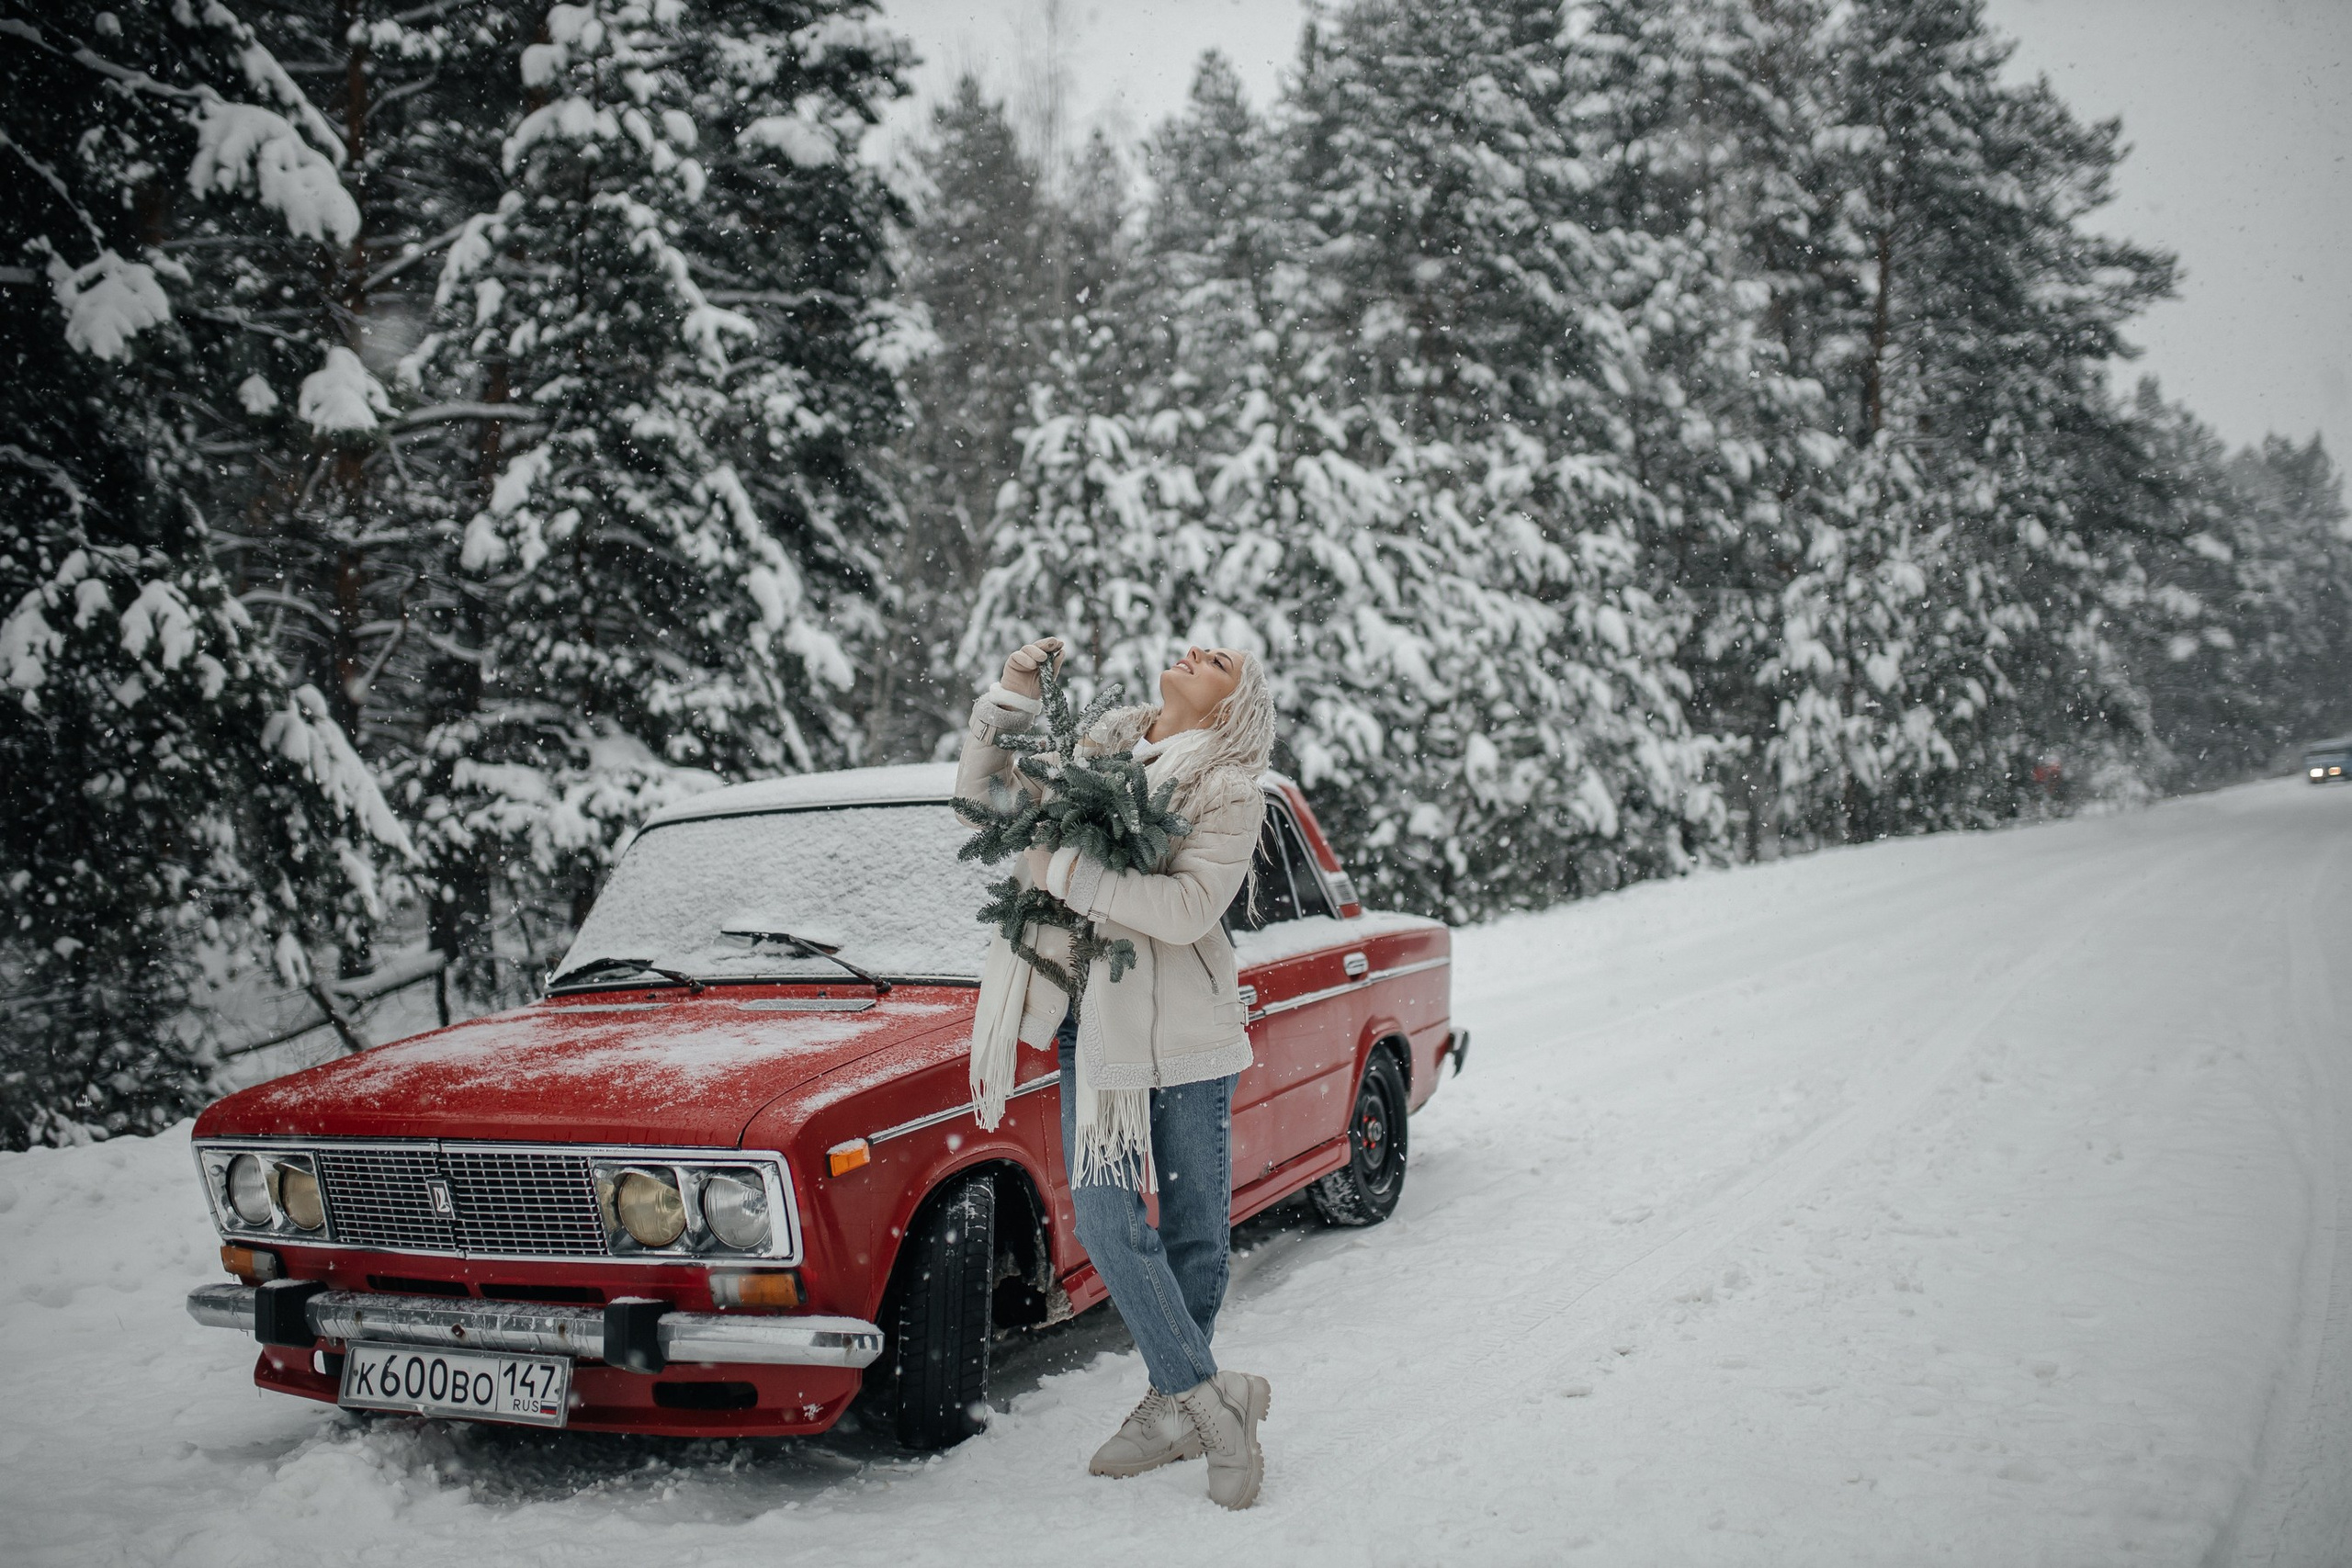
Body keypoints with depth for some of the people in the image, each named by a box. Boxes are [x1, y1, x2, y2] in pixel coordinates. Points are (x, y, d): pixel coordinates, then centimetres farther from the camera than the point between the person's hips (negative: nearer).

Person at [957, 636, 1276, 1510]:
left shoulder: (1230, 793, -6)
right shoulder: (1098, 749, 10)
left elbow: (1185, 910, -20)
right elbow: (983, 796, 14)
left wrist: (1064, 868, -20)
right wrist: (1009, 700, 2)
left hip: (1186, 1035, -4)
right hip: (1094, 1028, 4)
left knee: (1195, 1233, 6)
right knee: (1109, 1227, -2)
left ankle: (1180, 1402, 22)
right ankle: (1206, 1402, 10)